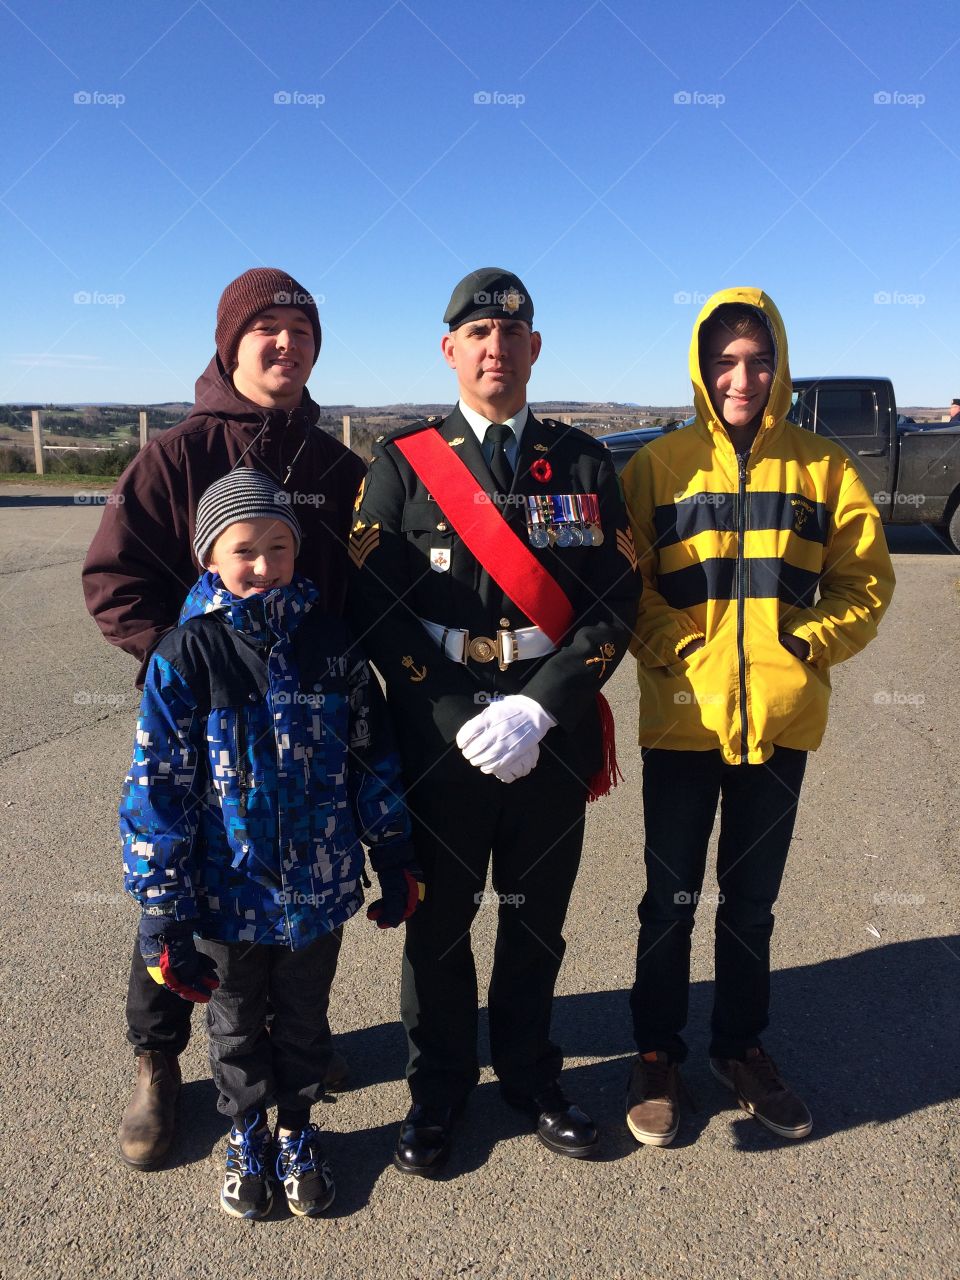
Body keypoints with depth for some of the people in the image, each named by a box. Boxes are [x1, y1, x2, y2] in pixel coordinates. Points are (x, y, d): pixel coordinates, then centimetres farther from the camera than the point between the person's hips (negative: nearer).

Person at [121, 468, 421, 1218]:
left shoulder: (328, 643, -6)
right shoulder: (186, 655, -14)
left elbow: (373, 756, 2)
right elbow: (156, 788, -12)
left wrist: (394, 859, 5)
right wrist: (164, 912, -11)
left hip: (319, 890, 2)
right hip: (228, 894, -1)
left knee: (303, 1017, 21)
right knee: (237, 1023, 22)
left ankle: (298, 1132, 46)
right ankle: (247, 1137, 47)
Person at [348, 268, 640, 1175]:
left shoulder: (584, 464, 5)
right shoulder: (402, 463, 0)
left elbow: (615, 599, -2)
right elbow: (374, 606, -6)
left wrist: (536, 710, -15)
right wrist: (459, 719, -14)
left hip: (553, 738, 2)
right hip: (440, 740, -1)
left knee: (536, 917, 16)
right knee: (439, 920, 11)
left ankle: (529, 1074, 39)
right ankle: (437, 1090, 34)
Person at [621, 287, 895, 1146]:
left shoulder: (821, 466, 4)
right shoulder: (658, 466, -1)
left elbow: (866, 576, 6)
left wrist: (811, 645, -8)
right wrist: (673, 649, -14)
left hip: (782, 720, 2)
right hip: (683, 720, -1)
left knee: (752, 900, 16)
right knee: (671, 900, 10)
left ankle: (741, 1047, 36)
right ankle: (657, 1053, 29)